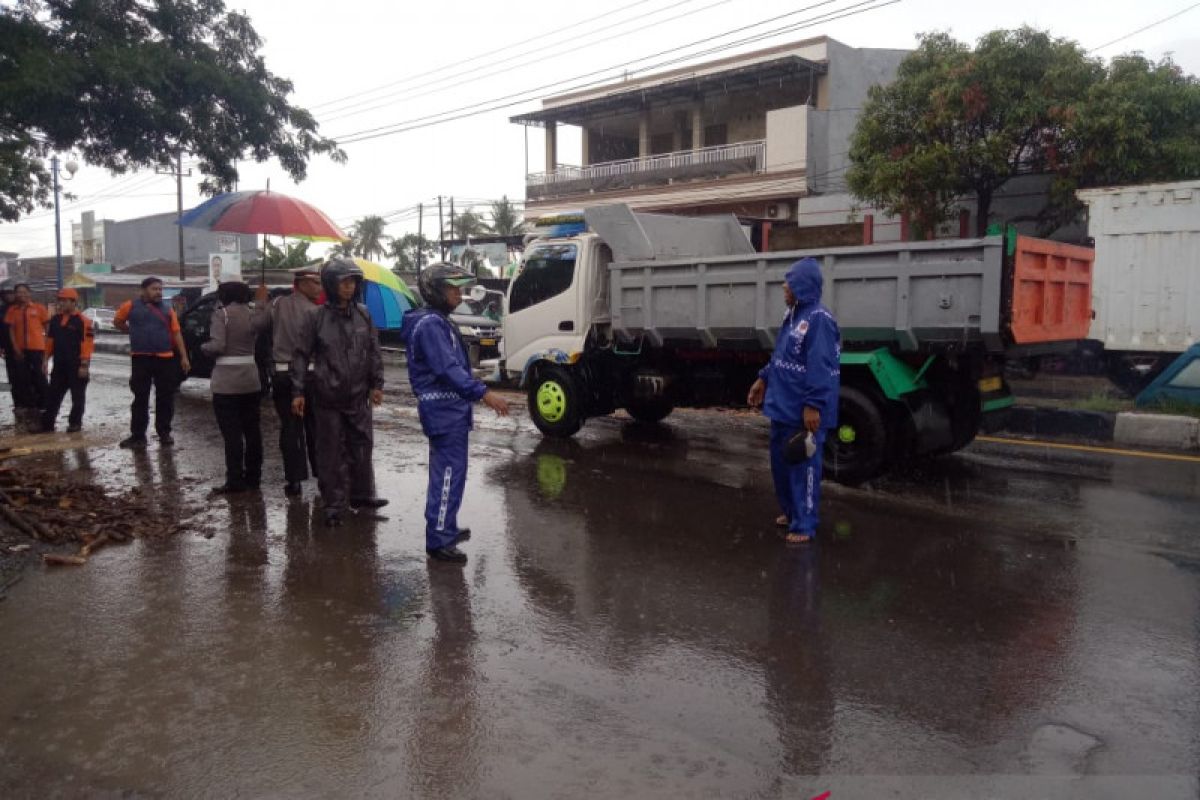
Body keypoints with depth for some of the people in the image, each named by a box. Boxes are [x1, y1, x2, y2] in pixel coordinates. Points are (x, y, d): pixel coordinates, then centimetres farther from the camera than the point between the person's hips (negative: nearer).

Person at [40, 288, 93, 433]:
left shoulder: (82, 321, -11)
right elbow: (50, 340, 17)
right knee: (53, 395, 9)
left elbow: (87, 343, -15)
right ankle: (47, 423, 15)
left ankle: (75, 423, 11)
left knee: (77, 396, 3)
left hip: (76, 365, -7)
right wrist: (46, 359, 13)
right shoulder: (55, 320, 11)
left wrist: (84, 365, -18)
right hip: (59, 365, 7)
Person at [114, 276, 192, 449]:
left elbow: (176, 334, 7)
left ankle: (164, 433, 16)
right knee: (140, 398, 4)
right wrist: (134, 333, 13)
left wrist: (184, 357, 2)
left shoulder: (168, 310, 8)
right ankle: (138, 435, 8)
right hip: (141, 358, -1)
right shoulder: (131, 306, 2)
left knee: (165, 398, 5)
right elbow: (117, 322, 17)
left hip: (165, 358, 2)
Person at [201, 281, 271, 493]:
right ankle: (253, 477, 19)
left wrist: (204, 347, 3)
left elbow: (217, 345, -17)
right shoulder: (253, 314, 5)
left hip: (227, 382, -5)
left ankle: (235, 481, 2)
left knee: (232, 433, -1)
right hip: (251, 378, 5)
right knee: (252, 430, 12)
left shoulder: (222, 314, -8)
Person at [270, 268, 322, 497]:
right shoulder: (313, 310, -9)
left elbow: (269, 334, 5)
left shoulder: (278, 305, 4)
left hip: (280, 373, 3)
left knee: (290, 428, 5)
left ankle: (293, 480, 6)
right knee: (314, 427, 8)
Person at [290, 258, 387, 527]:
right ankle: (334, 504, 11)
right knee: (332, 452, 2)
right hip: (328, 397, -3)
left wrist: (377, 384, 3)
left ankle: (361, 493, 27)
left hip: (359, 395, 3)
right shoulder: (317, 317, -5)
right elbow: (301, 355, -2)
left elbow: (374, 352, 9)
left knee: (362, 446, 11)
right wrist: (298, 391, -6)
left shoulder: (363, 314, 5)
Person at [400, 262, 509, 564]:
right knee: (449, 474, -9)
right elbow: (447, 369, -27)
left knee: (448, 471, 19)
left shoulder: (439, 322, 16)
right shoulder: (430, 324, -16)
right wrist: (483, 393, -33)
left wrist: (475, 394, 21)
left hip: (450, 409, 11)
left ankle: (446, 528, 31)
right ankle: (438, 540, -4)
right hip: (444, 411, -11)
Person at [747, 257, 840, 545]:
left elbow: (821, 368, -24)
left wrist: (813, 405, -27)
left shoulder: (819, 319, -18)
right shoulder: (794, 316, 13)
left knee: (803, 465, -1)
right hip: (783, 406, 10)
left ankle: (804, 525, 9)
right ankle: (791, 511, 36)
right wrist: (763, 379, 23)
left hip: (804, 412, -10)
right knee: (781, 462, 19)